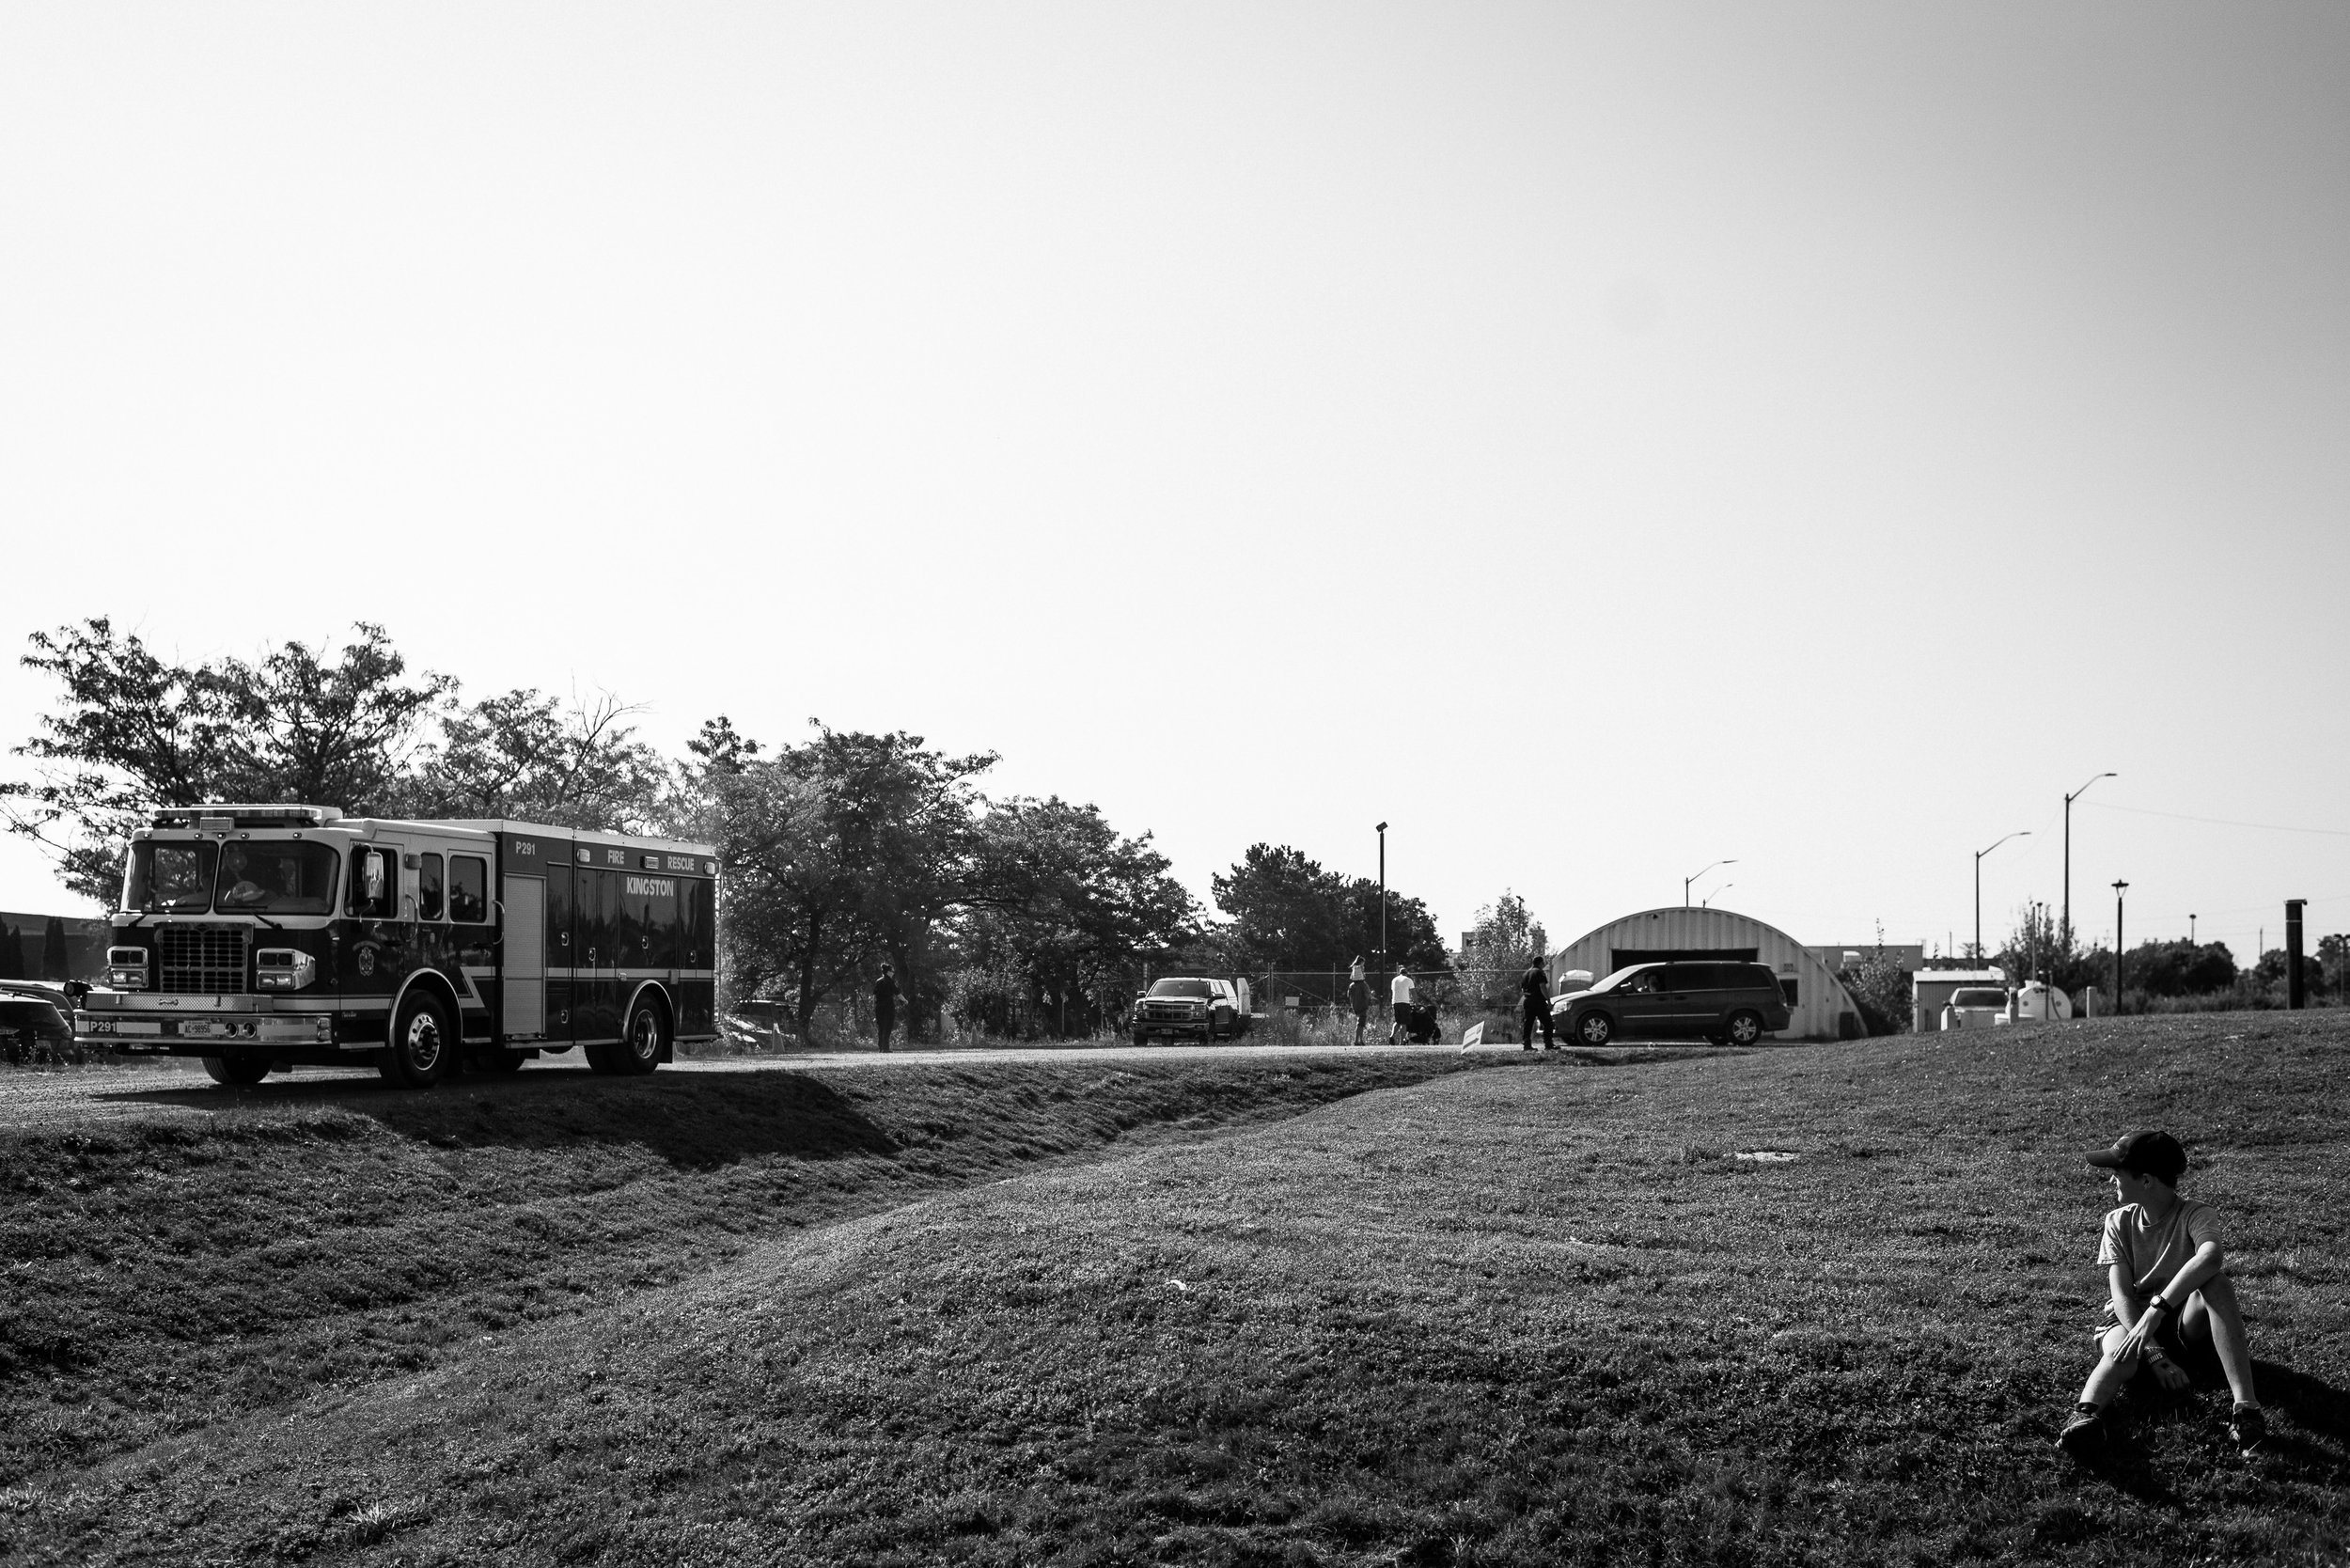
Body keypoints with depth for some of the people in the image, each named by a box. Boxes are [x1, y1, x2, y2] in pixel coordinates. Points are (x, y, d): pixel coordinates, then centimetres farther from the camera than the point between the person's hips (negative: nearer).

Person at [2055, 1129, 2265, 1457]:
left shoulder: (2196, 1215, -12)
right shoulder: (2119, 1222, 0)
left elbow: (2210, 1258, -38)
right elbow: (2122, 1294, -10)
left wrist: (2156, 1309, -47)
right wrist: (2155, 1355, -27)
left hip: (2186, 1320, -1)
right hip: (2133, 1320, 1)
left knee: (2215, 1282, -34)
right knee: (2120, 1353, -36)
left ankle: (2246, 1405, -44)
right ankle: (2086, 1413, -68)